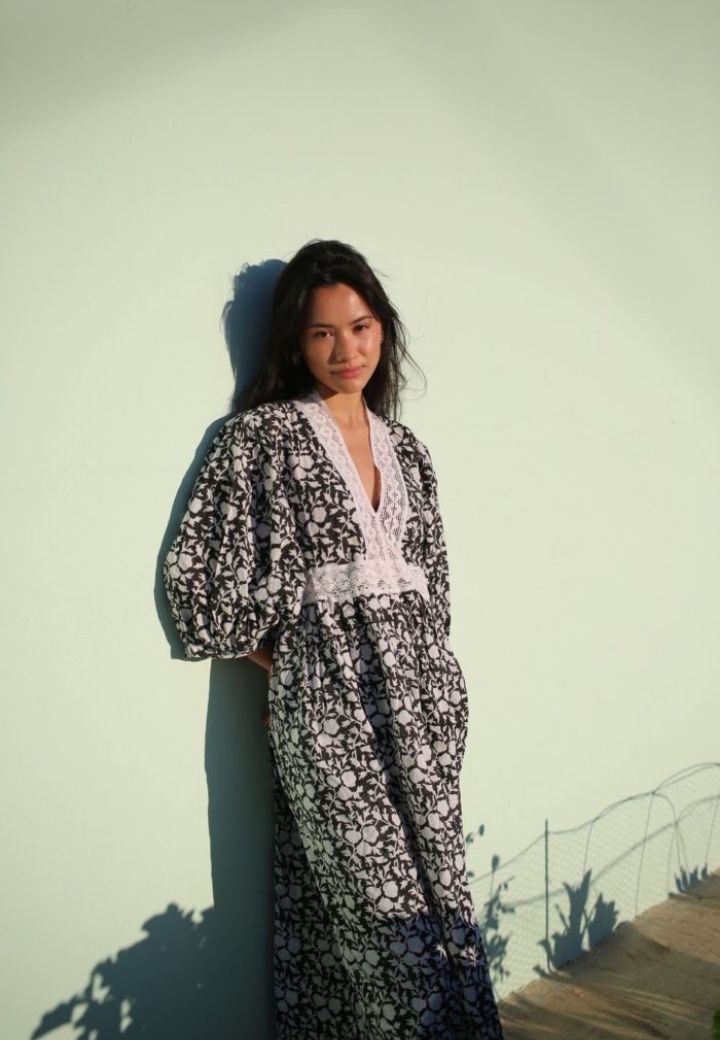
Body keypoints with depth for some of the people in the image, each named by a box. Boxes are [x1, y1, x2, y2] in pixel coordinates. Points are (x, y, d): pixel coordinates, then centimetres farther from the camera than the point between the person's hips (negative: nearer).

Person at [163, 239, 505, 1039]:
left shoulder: (405, 448, 16)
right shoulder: (262, 436, -1)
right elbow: (198, 570, -4)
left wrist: (437, 683, 15)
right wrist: (280, 657, 0)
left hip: (419, 688, 5)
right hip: (326, 698, -5)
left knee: (438, 881, 6)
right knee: (380, 903, -6)